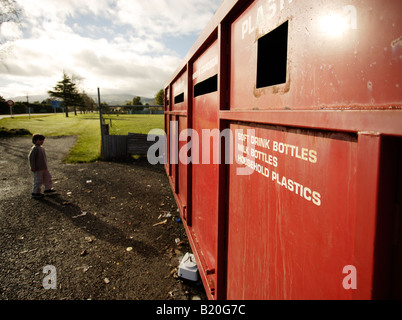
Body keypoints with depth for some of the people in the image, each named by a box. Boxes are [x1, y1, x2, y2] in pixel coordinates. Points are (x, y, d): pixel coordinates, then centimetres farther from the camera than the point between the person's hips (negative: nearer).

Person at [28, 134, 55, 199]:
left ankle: (48, 189, 29)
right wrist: (33, 167, -21)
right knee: (38, 181, -1)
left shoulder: (42, 148, 11)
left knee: (48, 178, 16)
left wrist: (46, 166, 24)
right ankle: (35, 193, 12)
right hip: (38, 169, -9)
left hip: (44, 168, 9)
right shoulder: (34, 148, -17)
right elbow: (31, 158, -21)